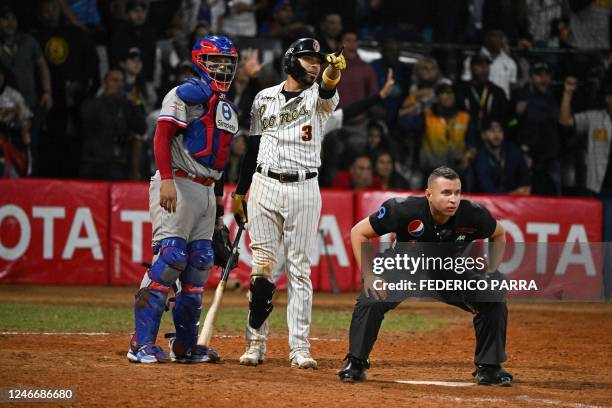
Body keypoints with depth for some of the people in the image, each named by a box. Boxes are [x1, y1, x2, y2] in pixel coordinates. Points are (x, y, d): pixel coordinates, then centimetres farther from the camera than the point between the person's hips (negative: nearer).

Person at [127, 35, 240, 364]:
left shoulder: (227, 108, 21)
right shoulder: (188, 94, -6)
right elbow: (162, 135, -16)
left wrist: (219, 201, 23)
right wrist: (166, 180, -26)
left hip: (206, 190, 9)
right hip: (178, 185, -9)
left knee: (200, 263, 6)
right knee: (170, 257, -16)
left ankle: (185, 346, 14)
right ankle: (142, 344, -16)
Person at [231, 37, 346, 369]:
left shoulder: (317, 97, 4)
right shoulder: (265, 98, 10)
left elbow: (328, 93, -22)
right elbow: (252, 148, 14)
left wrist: (333, 76, -46)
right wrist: (239, 193, 11)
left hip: (303, 190, -1)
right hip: (265, 186, 1)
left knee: (300, 269, -1)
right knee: (262, 266, -1)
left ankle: (300, 348, -1)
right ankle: (256, 343, 6)